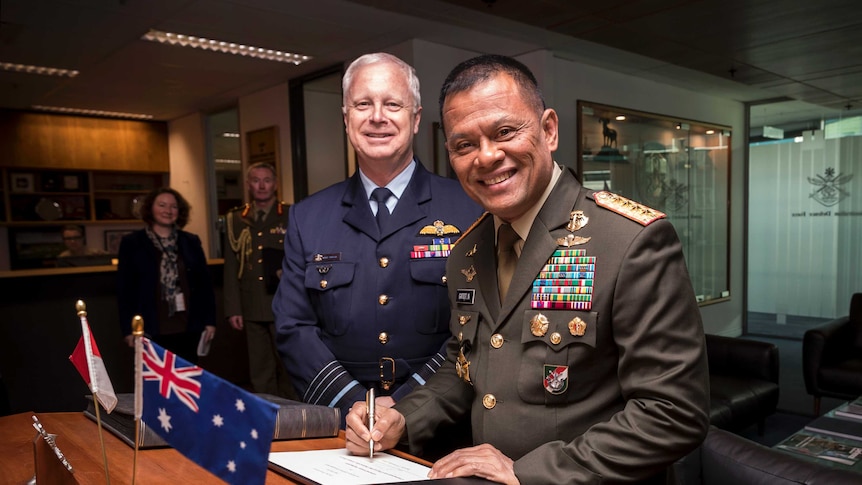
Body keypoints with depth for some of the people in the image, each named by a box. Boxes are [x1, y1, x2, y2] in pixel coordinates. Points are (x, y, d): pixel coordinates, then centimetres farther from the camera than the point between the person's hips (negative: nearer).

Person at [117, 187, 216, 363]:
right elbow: (124, 289, 1)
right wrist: (128, 328, -4)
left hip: (189, 328, 3)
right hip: (151, 331, -2)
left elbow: (205, 283, 9)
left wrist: (209, 320, 5)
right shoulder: (131, 243, 3)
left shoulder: (191, 242, 9)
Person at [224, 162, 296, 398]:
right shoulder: (236, 220, 10)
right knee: (260, 372, 8)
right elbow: (231, 268, 9)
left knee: (289, 369, 0)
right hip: (253, 309, 2)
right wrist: (233, 309, 5)